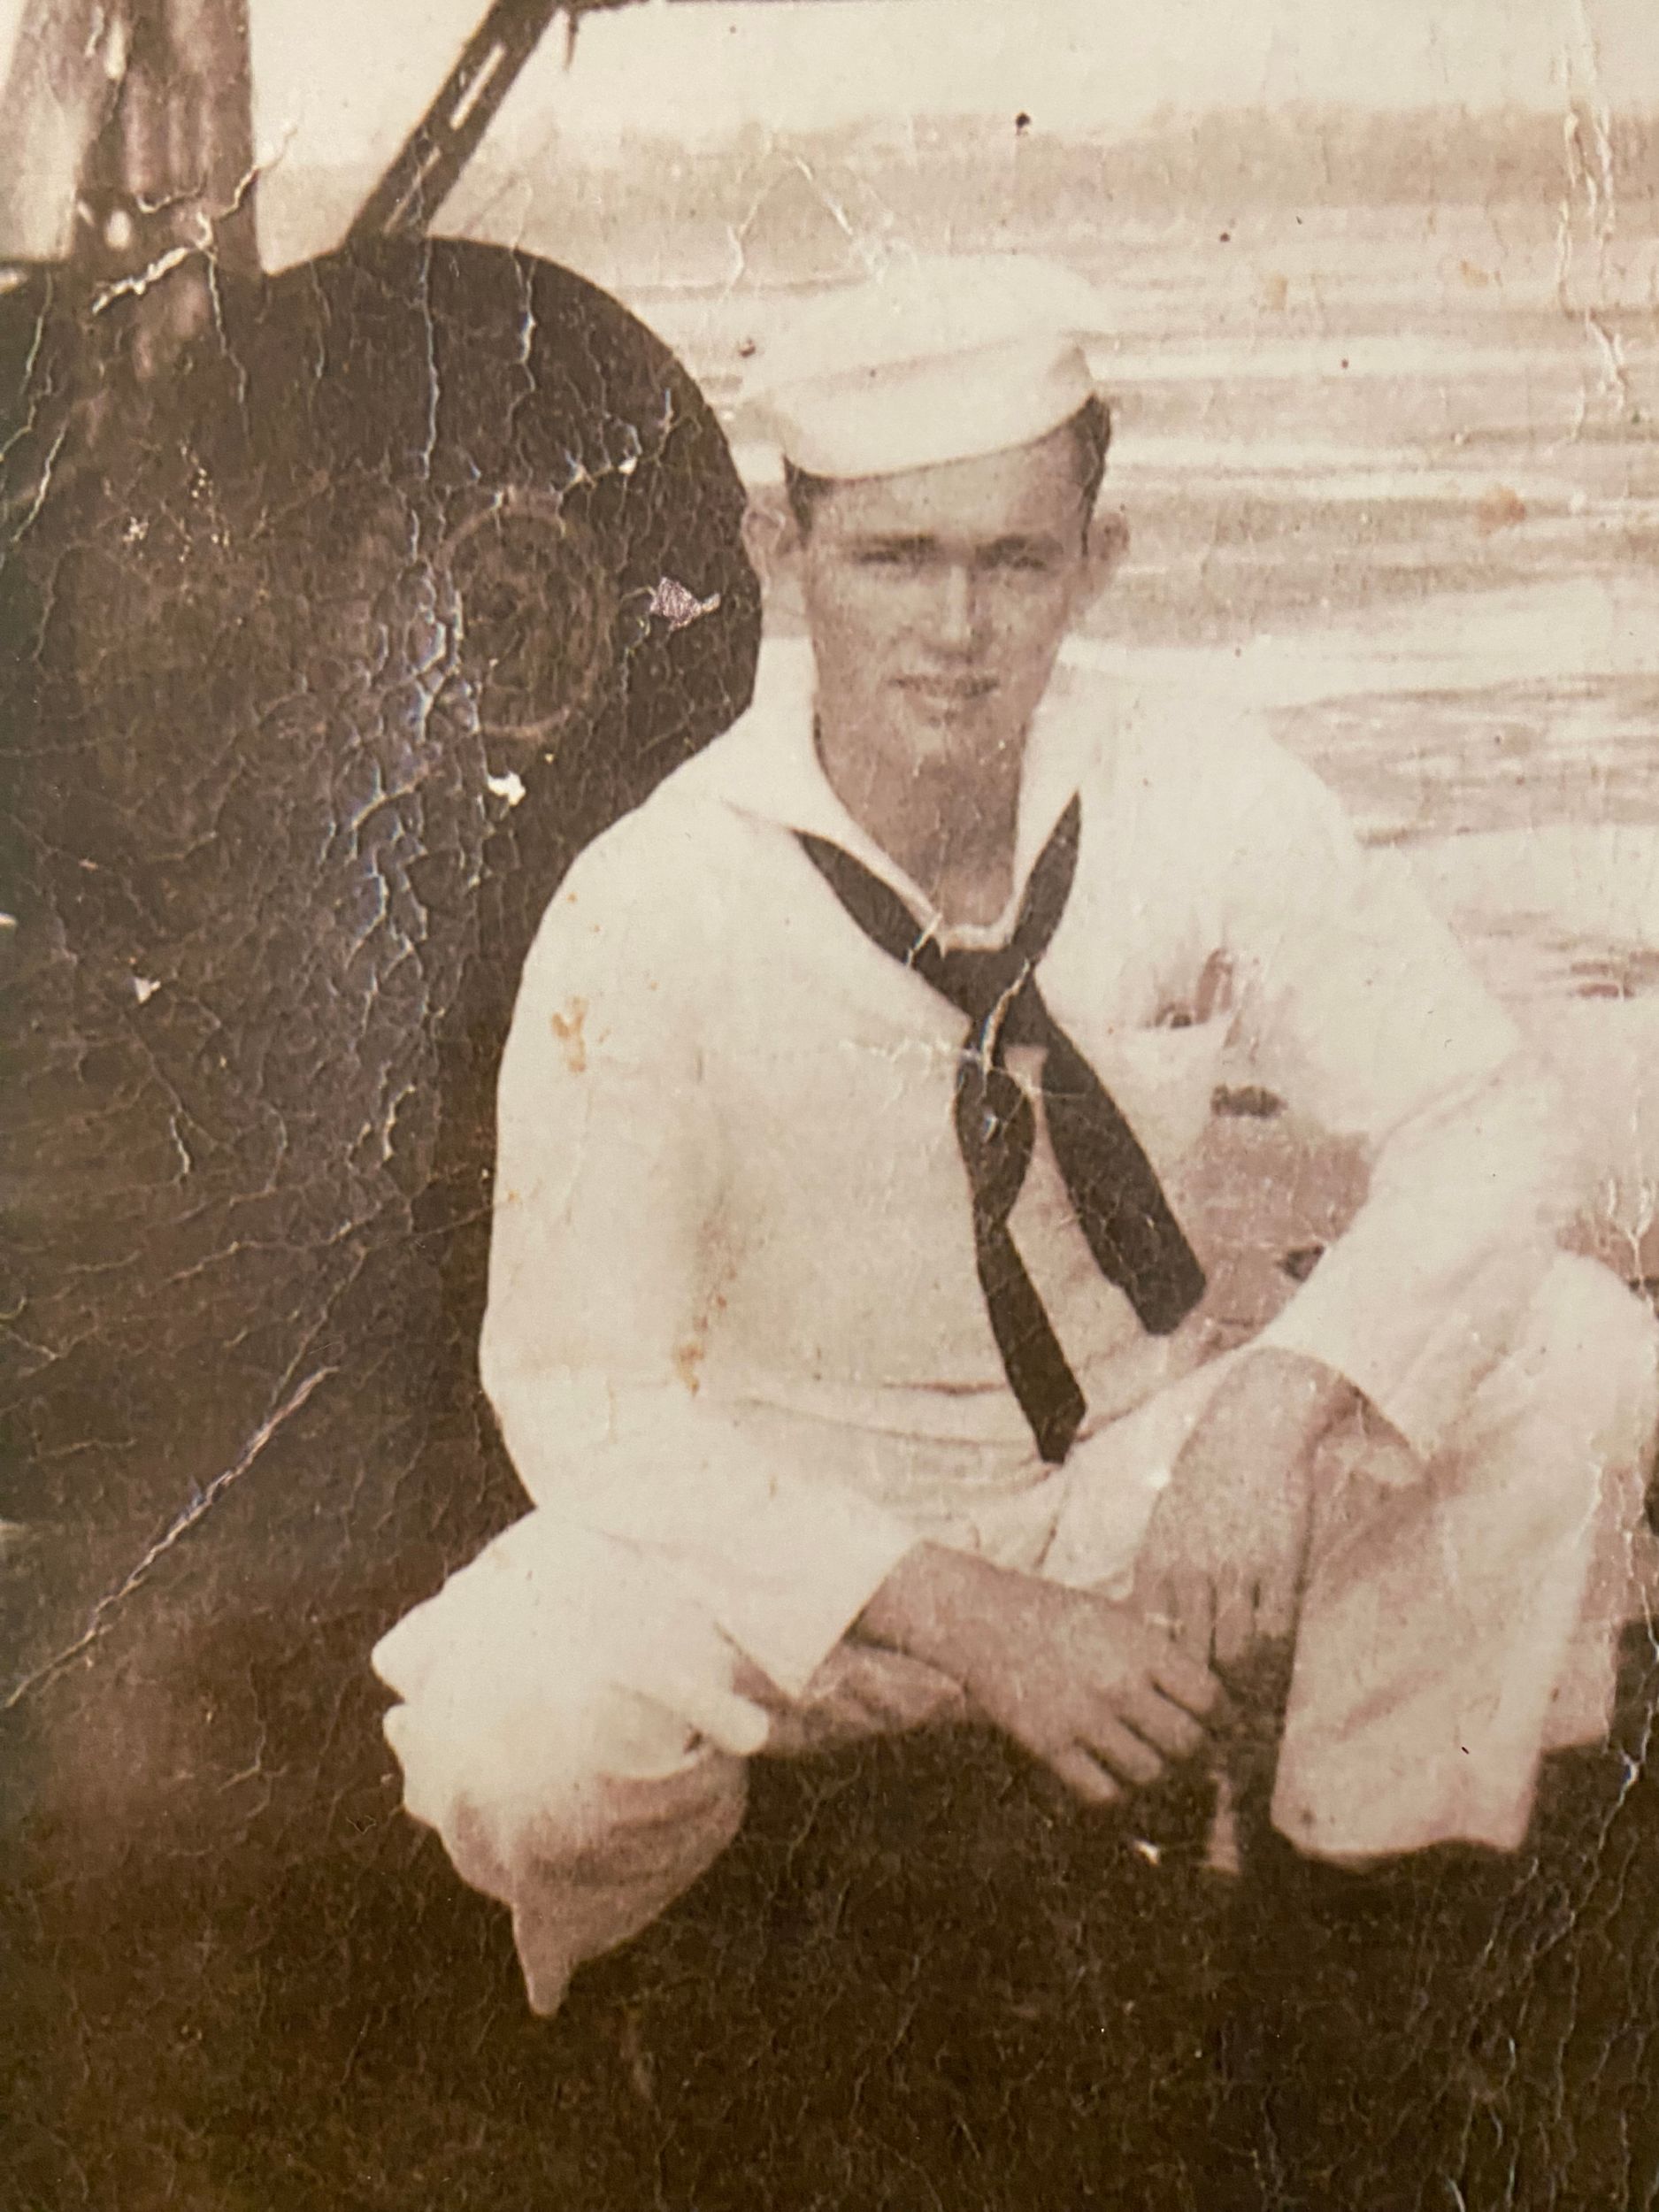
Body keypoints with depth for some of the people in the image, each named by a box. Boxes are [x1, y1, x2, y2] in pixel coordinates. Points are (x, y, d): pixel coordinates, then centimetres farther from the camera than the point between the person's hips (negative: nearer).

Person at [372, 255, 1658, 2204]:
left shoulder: (1206, 802, -15)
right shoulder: (648, 911, -21)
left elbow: (1481, 1122, -12)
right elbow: (584, 1388, -19)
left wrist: (1292, 1397, -33)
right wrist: (971, 1619, -30)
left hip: (1154, 1469, 2)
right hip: (793, 1530, -2)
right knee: (510, 1732, -31)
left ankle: (1372, 1912, 6)